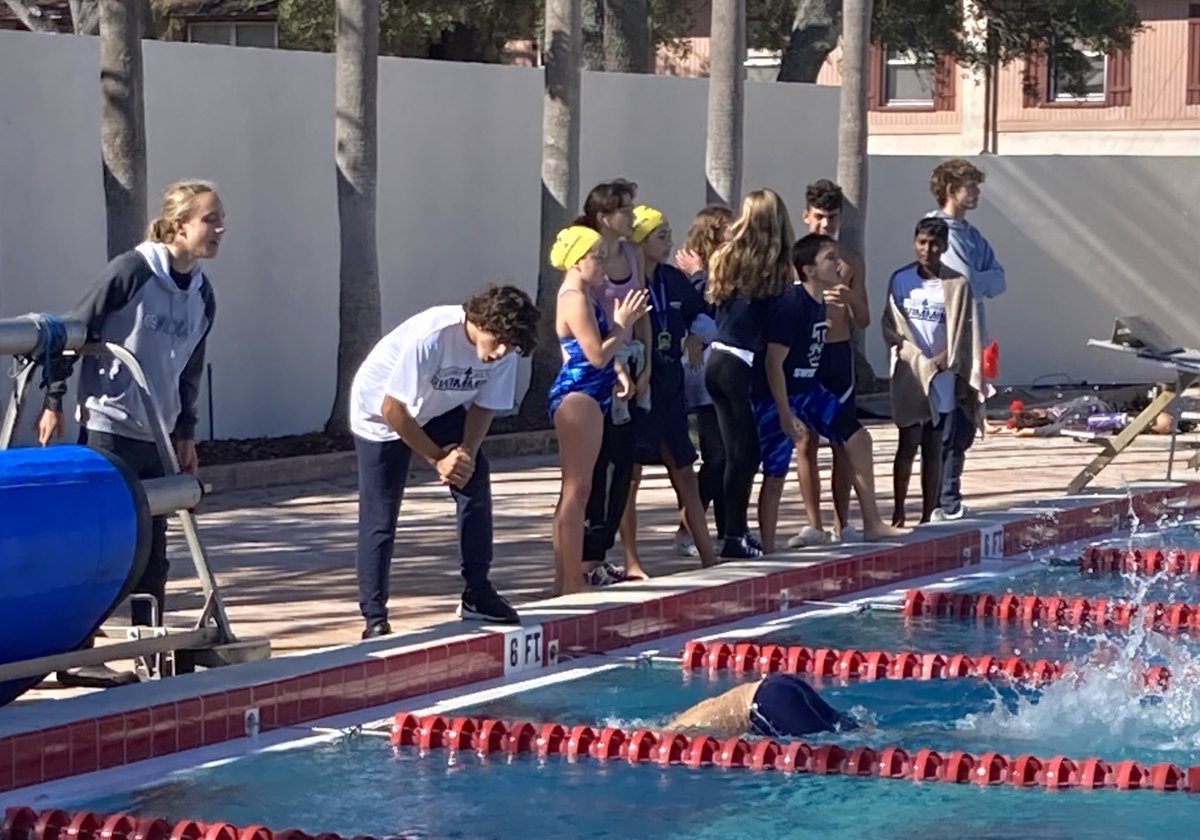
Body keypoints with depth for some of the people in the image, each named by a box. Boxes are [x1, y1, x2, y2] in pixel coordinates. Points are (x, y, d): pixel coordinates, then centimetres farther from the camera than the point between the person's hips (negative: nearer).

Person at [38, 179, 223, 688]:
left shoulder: (203, 295, 9)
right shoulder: (132, 271, -12)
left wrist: (186, 434, 17)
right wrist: (53, 401, -8)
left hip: (156, 437, 7)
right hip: (107, 429, -7)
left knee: (152, 552, 10)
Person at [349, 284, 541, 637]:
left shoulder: (505, 350, -20)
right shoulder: (431, 336, -37)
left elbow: (484, 406, -7)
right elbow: (393, 410, -30)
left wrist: (466, 452, -25)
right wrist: (439, 458, -26)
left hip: (441, 410, 6)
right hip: (380, 413, -5)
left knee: (475, 481, -11)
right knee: (379, 518, -8)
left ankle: (477, 595, -1)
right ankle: (374, 618, -2)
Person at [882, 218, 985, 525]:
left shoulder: (957, 284, 0)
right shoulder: (901, 280, 3)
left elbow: (963, 335, 0)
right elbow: (891, 327, 4)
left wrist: (945, 360, -11)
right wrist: (918, 360, -7)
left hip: (942, 376, 0)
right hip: (909, 374, 0)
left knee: (935, 448, 3)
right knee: (908, 444, -2)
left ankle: (930, 512, 7)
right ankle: (898, 512, 0)